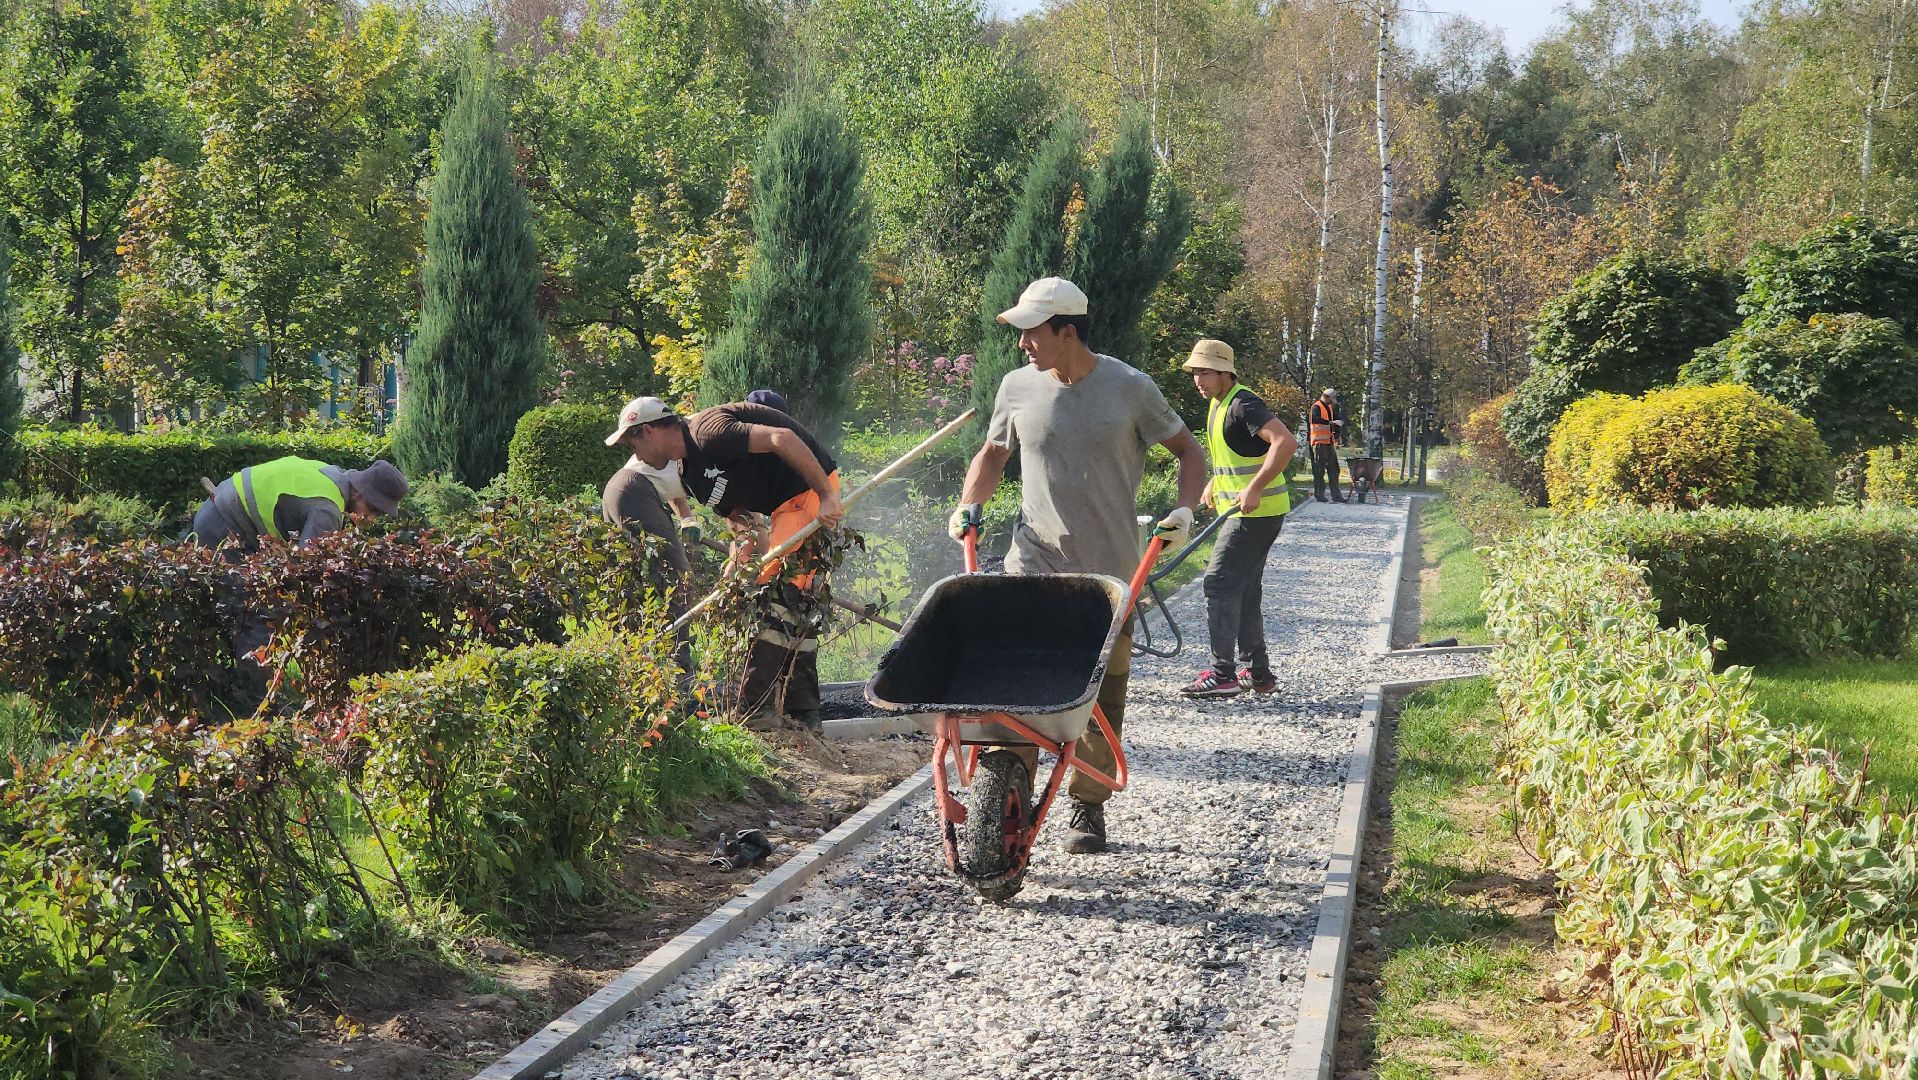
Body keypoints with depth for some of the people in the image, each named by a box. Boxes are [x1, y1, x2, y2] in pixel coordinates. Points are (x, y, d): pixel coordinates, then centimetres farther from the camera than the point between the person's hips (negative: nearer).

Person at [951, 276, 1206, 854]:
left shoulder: (1129, 389, -3)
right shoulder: (1018, 387, 4)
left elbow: (1188, 450, 9)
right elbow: (993, 454, 21)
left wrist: (1184, 509, -6)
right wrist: (969, 505, 5)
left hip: (1110, 574, -1)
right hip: (1033, 566, 1)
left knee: (1101, 698, 6)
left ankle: (1088, 808, 19)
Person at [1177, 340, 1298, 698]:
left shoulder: (1243, 404, -17)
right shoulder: (1217, 403, 15)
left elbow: (1286, 441, -29)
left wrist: (1255, 488, -31)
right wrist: (1215, 483, 22)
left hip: (1257, 511, -11)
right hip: (1244, 510, 11)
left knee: (1220, 583, -12)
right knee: (1245, 589, 13)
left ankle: (1222, 674, -12)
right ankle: (1258, 673, 19)